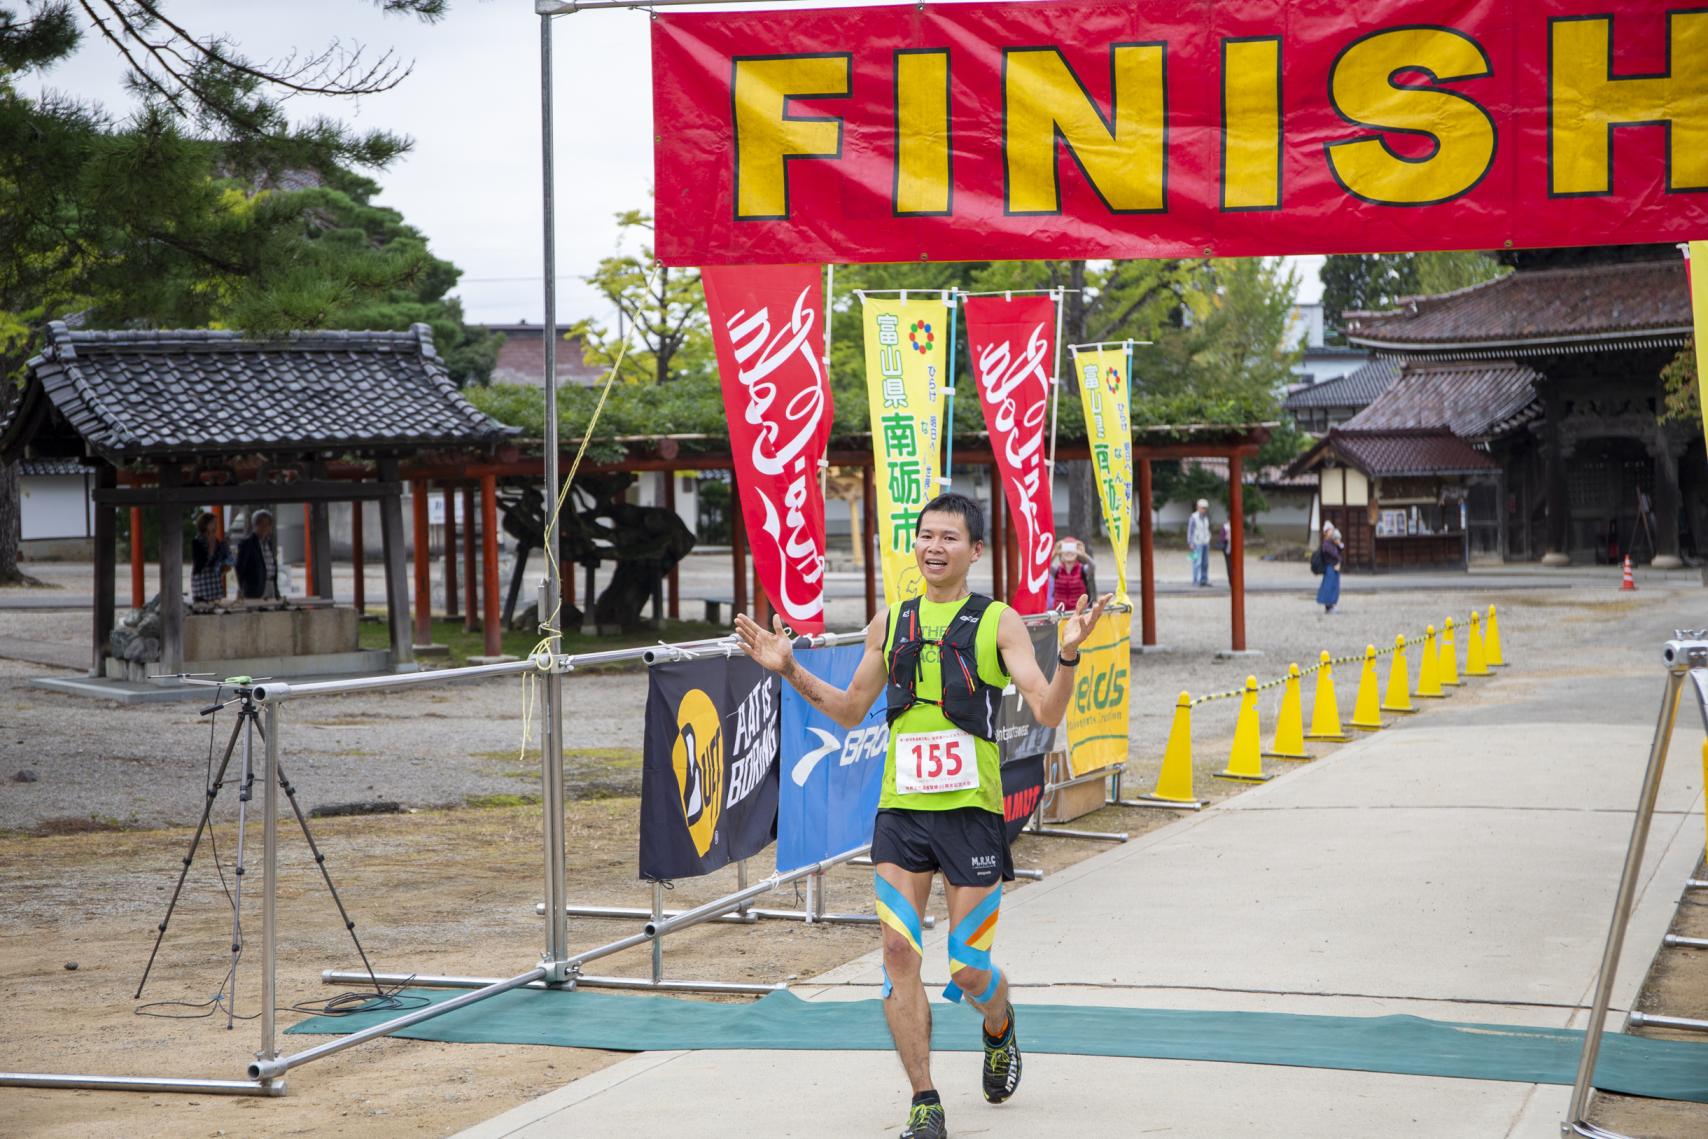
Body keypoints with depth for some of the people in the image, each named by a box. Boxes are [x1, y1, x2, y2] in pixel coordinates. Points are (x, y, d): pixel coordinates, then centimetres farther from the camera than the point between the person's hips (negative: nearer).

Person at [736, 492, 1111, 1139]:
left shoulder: (998, 623, -1)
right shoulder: (891, 623, 10)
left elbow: (1047, 712, -8)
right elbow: (851, 710, 20)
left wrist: (1069, 654, -24)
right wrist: (790, 671, 9)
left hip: (971, 812, -3)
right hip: (901, 810, 3)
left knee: (968, 967, 1)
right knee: (898, 952, -6)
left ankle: (1000, 1032, 37)